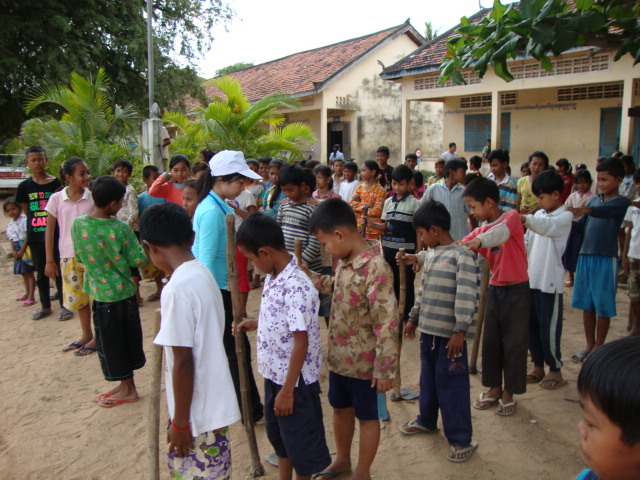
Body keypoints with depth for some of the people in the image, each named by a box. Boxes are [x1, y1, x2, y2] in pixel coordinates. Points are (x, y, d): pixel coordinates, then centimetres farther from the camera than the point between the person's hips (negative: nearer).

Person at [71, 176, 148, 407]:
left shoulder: (78, 224, -10)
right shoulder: (120, 228, -16)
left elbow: (79, 256, 3)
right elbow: (139, 259, -13)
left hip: (101, 292, 0)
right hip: (125, 290, 0)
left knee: (109, 341, 12)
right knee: (128, 336, 16)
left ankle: (126, 388, 22)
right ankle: (126, 385, 28)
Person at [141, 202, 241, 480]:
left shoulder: (178, 288, -23)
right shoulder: (202, 274, 3)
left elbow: (183, 361, -22)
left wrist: (180, 422, -13)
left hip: (199, 412, -8)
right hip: (214, 403, 8)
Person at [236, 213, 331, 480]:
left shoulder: (296, 287, -27)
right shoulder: (272, 278, 0)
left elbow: (301, 342, -25)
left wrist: (288, 390, -21)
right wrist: (256, 323, 13)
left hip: (295, 380, -9)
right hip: (273, 374, 9)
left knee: (300, 440, 12)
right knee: (277, 433, 26)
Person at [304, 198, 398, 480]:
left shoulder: (374, 268, -27)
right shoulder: (345, 261, 0)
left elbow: (386, 323, -26)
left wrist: (385, 370, -22)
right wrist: (308, 276, 12)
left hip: (363, 361, -8)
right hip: (338, 356, 8)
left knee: (366, 416, 14)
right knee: (340, 408, 24)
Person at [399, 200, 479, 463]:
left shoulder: (462, 255, -14)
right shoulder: (432, 256, 12)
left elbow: (467, 295, -20)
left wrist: (460, 330, -24)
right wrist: (413, 318, 25)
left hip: (450, 335, -8)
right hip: (428, 330, 8)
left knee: (452, 385, 0)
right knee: (428, 379, 21)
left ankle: (461, 439, 13)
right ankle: (426, 420, 41)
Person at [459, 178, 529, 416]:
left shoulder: (511, 217, -12)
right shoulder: (480, 231, 4)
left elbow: (501, 232, -35)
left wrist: (478, 241, -55)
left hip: (517, 290, -6)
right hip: (495, 289, 6)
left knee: (514, 341, 4)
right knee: (491, 340, 11)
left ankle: (509, 392, 19)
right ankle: (494, 387, 27)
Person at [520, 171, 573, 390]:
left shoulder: (564, 216, -8)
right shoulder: (538, 215, 13)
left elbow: (549, 226, -31)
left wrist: (524, 219, -47)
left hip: (550, 281, -7)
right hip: (531, 279, 7)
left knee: (549, 326, 1)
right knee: (532, 324, 13)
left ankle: (555, 370, 17)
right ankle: (538, 366, 27)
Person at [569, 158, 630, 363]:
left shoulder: (621, 202, -5)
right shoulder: (594, 200, 14)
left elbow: (606, 211, -27)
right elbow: (581, 226, 11)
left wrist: (585, 210, -45)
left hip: (606, 259, -6)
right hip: (585, 256, 6)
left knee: (603, 307, 3)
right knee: (586, 304, 12)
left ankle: (599, 347, 17)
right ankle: (589, 345, 25)